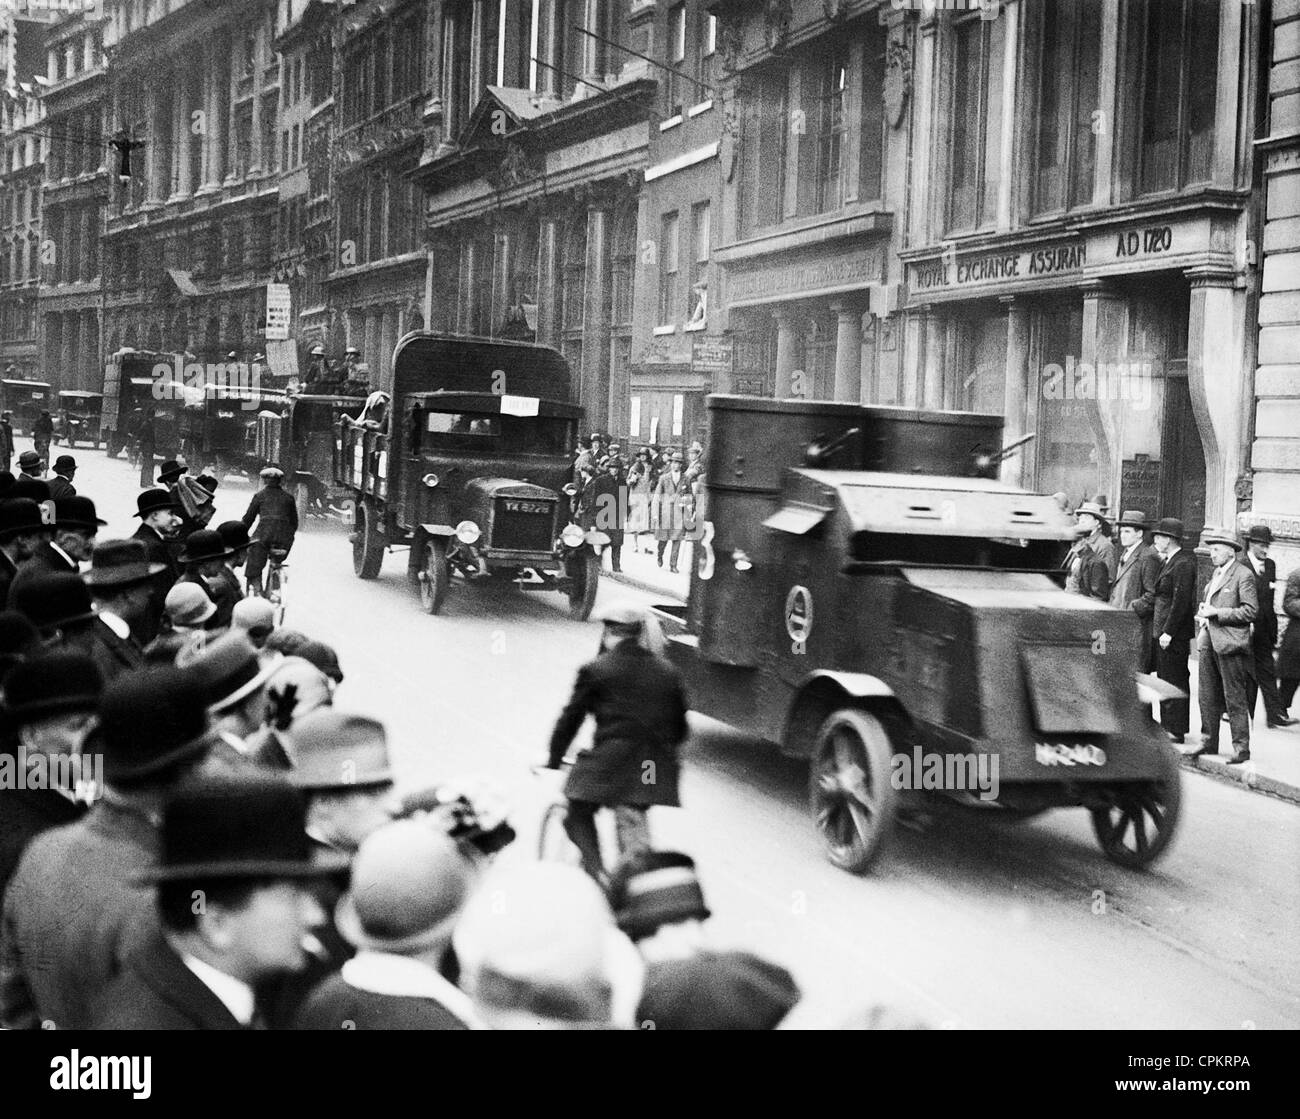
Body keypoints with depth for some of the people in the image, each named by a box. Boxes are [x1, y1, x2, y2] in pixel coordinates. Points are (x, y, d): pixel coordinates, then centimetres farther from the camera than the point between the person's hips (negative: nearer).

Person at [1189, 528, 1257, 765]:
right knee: (1208, 698, 12)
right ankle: (1209, 743, 21)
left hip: (1229, 645, -8)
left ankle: (1241, 748, 1)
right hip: (1208, 642, 8)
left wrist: (1217, 613, -17)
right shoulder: (1216, 573, 17)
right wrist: (1203, 615, 9)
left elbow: (1251, 611, -15)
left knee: (1235, 700, -4)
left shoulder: (1243, 576, -9)